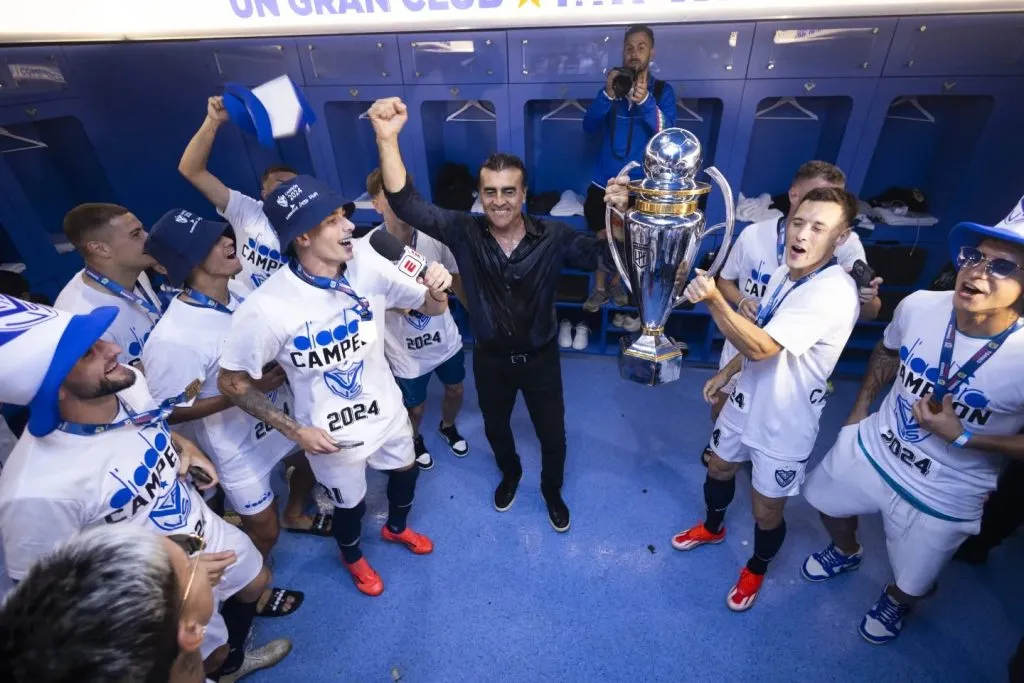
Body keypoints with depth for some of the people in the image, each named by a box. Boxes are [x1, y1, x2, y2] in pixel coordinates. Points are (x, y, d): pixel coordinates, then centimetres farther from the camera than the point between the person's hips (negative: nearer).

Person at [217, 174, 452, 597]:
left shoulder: (366, 264, -18)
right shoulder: (266, 308, -29)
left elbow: (432, 308, -9)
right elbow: (232, 383, -15)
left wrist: (436, 290, -33)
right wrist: (296, 431, -18)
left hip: (386, 410, 4)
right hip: (331, 433, -4)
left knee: (405, 470, 27)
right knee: (350, 503, 21)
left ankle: (397, 528, 64)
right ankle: (353, 557, 60)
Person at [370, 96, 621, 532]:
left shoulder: (553, 237, -19)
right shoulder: (464, 232, -16)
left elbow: (608, 255, -27)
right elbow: (406, 205, -25)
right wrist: (387, 139, -39)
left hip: (540, 358, -1)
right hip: (490, 359, 1)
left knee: (553, 436, 18)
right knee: (496, 429, 27)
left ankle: (552, 490, 52)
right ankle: (510, 474, 61)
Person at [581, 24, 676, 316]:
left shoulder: (662, 90, -3)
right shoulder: (612, 85, 2)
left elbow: (666, 133, -18)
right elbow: (589, 127, -8)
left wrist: (645, 101, -32)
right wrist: (607, 96, -24)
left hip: (639, 183, -1)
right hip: (604, 179, 1)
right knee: (601, 236, 7)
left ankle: (616, 281, 35)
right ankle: (599, 288, 22)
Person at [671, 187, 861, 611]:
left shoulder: (834, 294, -29)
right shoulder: (784, 273, -2)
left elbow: (761, 347, -35)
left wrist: (713, 301, -46)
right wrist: (727, 372, 15)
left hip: (785, 424, -7)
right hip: (747, 401, 7)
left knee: (766, 512, 12)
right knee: (719, 469, 26)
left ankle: (756, 570, 43)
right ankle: (712, 528, 55)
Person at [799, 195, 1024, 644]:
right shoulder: (919, 306, -18)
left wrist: (962, 437, -25)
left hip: (943, 497, -3)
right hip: (872, 447, 3)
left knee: (912, 583, 20)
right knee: (828, 502, 28)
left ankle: (895, 602, 58)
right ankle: (846, 552, 62)